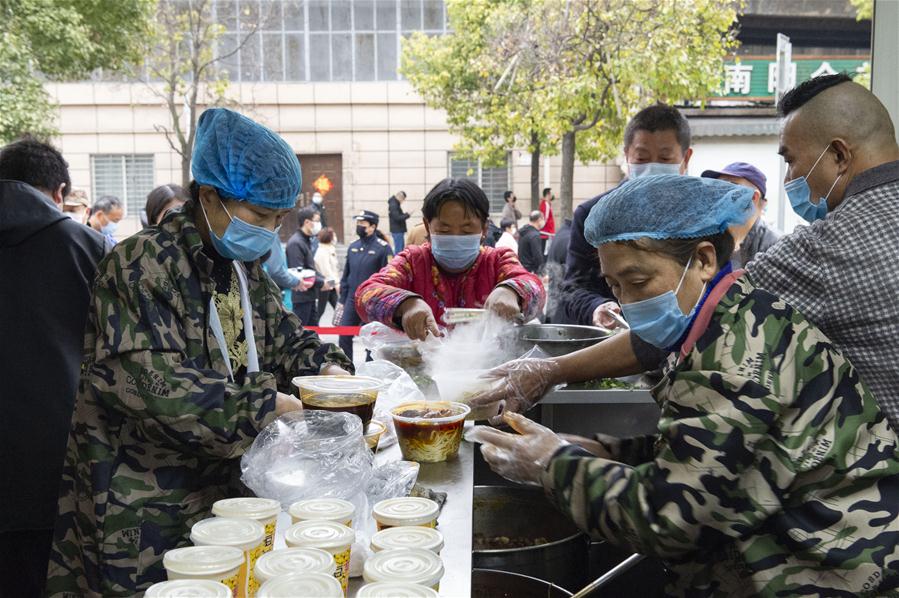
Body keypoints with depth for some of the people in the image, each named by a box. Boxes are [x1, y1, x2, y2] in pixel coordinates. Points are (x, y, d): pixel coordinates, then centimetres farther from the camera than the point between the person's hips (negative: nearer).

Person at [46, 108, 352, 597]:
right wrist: (265, 404, -26)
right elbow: (148, 381, -26)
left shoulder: (243, 268, 9)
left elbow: (283, 337, 17)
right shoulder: (142, 264, -17)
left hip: (226, 488, 7)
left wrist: (326, 368, -4)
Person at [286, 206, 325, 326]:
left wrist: (323, 280, 3)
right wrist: (321, 283, -15)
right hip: (301, 297, -10)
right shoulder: (295, 243, -18)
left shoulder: (307, 241, 13)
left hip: (309, 296, 10)